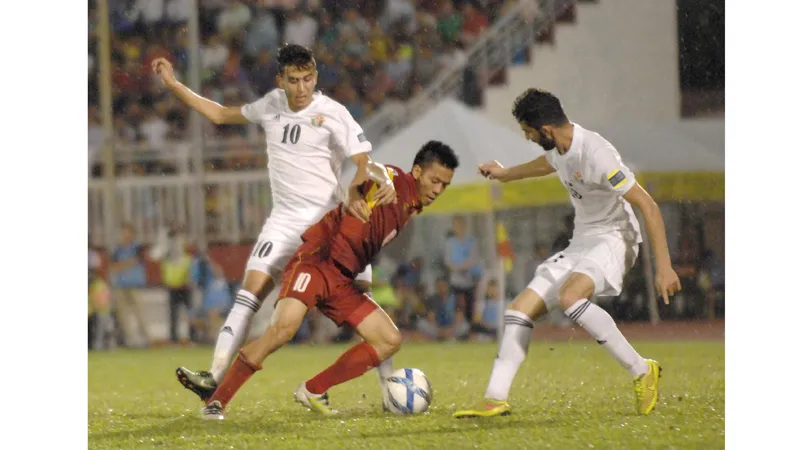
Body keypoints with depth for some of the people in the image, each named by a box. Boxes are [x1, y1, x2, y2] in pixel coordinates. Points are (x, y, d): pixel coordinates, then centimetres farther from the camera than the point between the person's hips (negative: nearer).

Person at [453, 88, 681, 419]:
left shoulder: (596, 154, -24)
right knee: (519, 310, 1)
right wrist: (506, 174, 51)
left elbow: (647, 205, -22)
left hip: (612, 240, -9)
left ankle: (641, 372, -25)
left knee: (569, 296, -36)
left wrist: (663, 266, -26)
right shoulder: (560, 148, 4)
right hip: (580, 243, 9)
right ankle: (495, 400, -1)